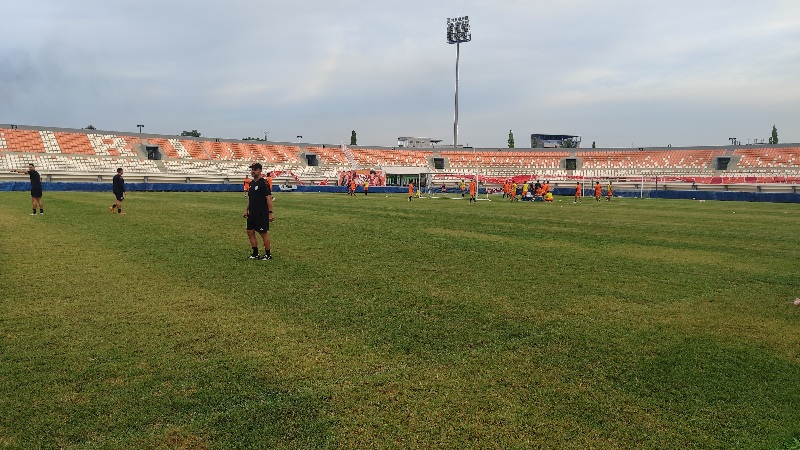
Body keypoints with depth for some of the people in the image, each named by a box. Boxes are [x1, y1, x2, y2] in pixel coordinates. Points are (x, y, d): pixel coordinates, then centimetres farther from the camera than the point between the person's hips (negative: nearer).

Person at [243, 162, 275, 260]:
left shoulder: (264, 183, -13)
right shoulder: (251, 183, 12)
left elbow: (269, 198, -16)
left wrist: (270, 213, -20)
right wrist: (246, 210, 16)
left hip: (262, 214, -8)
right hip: (252, 214, 8)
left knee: (264, 233, -1)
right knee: (250, 232, 8)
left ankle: (268, 254, 9)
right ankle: (255, 253, 18)